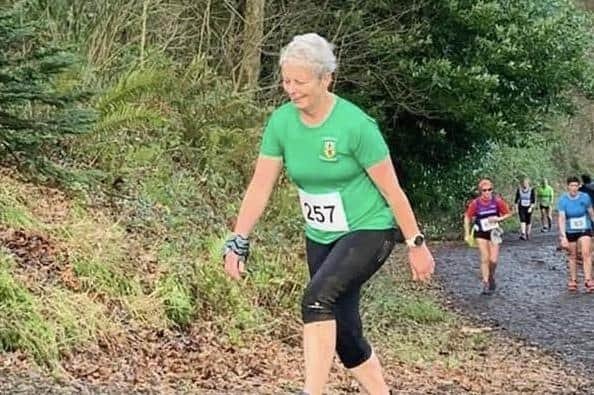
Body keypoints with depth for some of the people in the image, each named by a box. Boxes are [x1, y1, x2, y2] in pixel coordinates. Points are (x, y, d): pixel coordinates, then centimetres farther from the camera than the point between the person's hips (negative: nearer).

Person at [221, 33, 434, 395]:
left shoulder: (355, 125, -22)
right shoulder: (282, 122, -7)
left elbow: (392, 190, -15)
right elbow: (261, 186, -3)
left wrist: (416, 244, -10)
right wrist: (238, 242, -8)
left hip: (369, 231, -6)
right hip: (320, 238, 6)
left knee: (317, 298, -28)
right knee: (344, 331, 9)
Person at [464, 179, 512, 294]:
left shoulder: (497, 201, -11)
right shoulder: (476, 203, -12)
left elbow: (508, 214, 1)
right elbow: (467, 217, 1)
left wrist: (499, 219, -19)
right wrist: (467, 234, -1)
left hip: (493, 233, 1)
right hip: (481, 234, -1)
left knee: (493, 260, -3)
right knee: (485, 259, -7)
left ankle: (491, 277, 27)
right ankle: (485, 283, 0)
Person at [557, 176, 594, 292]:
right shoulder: (563, 200, -14)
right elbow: (561, 218, -19)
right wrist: (563, 236, -27)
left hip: (585, 230, 0)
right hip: (570, 231, 0)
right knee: (572, 256, 10)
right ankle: (573, 281, 23)